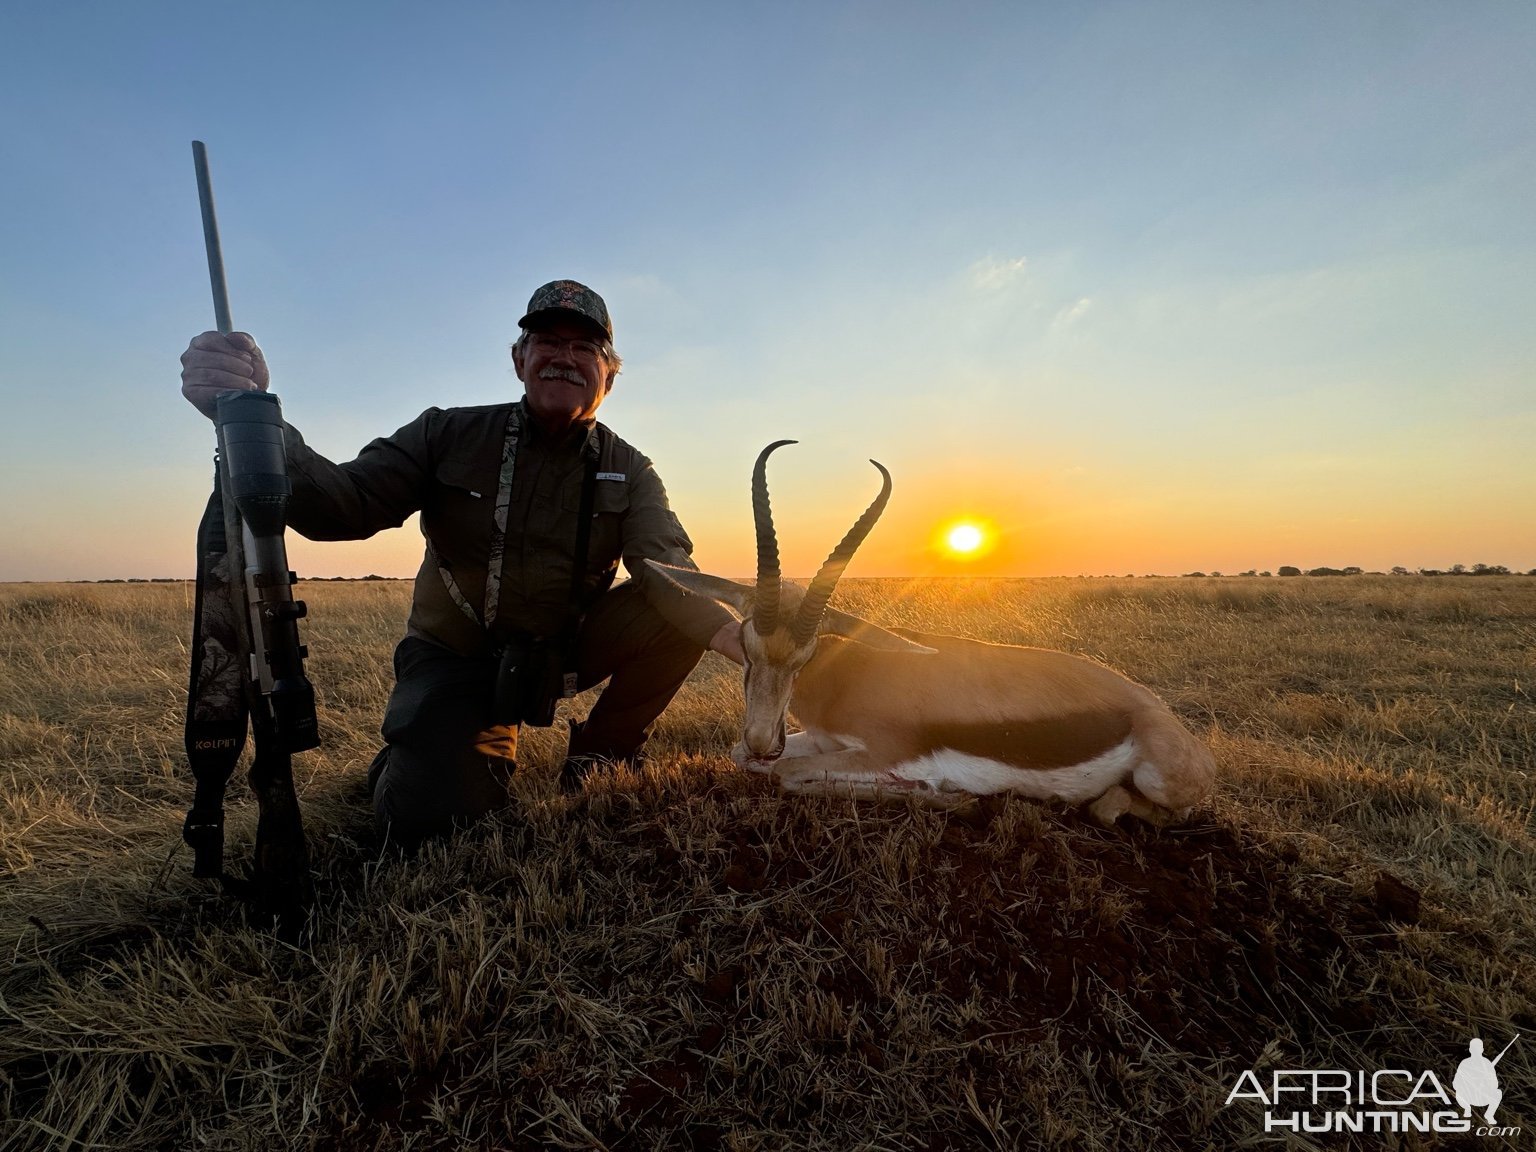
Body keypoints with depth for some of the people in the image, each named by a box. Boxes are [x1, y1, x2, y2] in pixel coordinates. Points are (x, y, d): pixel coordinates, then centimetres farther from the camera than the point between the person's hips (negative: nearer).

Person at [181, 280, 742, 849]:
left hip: (566, 652, 2)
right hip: (455, 657, -1)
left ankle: (601, 751, 3)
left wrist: (731, 633, -43)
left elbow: (668, 569, -22)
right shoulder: (450, 434, -6)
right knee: (423, 816, -22)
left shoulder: (628, 472, -5)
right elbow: (343, 504, -17)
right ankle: (489, 747, 15)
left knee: (674, 617, -21)